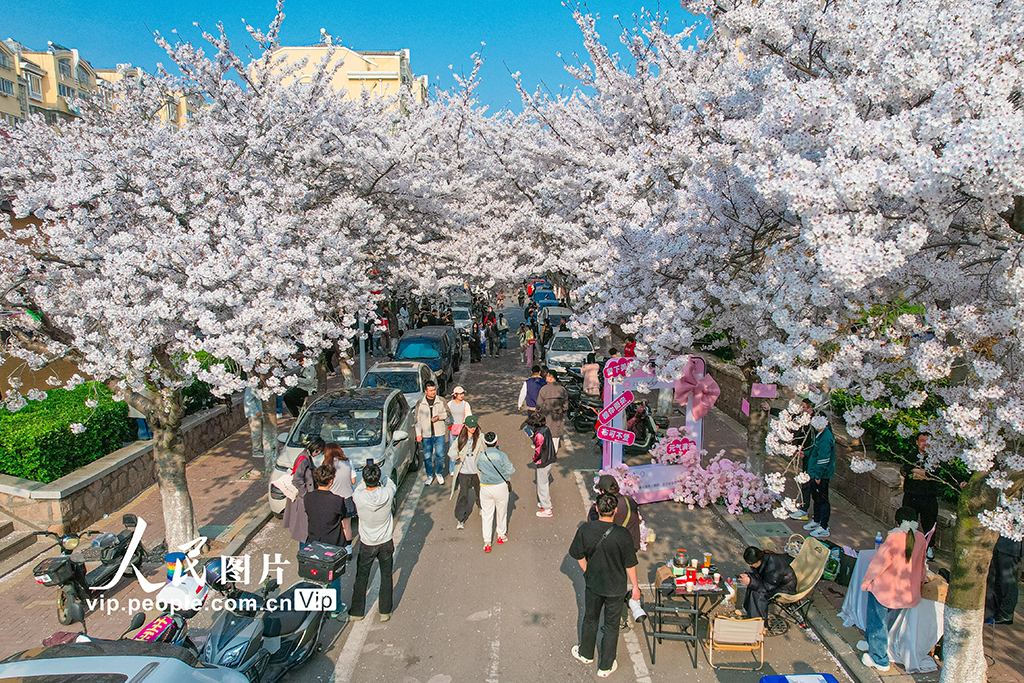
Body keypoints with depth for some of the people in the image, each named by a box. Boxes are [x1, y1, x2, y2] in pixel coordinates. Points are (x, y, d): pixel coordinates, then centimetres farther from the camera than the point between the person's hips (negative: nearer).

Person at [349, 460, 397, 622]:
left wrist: (365, 476, 7)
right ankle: (385, 612, 25)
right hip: (386, 542, 1)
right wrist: (380, 476, 8)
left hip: (367, 544, -1)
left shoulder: (358, 497, -24)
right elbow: (391, 484, 2)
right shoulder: (387, 494, -23)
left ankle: (356, 612, 28)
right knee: (386, 577, 16)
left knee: (361, 578, 16)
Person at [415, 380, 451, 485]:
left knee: (440, 455, -1)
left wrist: (439, 417, -13)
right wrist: (418, 434, 0)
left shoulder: (441, 401, 1)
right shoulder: (420, 403, 1)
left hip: (439, 434, 0)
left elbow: (448, 414, 7)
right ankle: (429, 475, 23)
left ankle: (439, 473, 21)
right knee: (427, 456, 6)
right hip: (426, 434, 0)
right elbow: (417, 420, 5)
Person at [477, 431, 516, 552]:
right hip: (501, 487, -2)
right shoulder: (501, 456, -16)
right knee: (501, 512, 18)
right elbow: (511, 470, -10)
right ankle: (501, 535, 35)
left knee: (487, 515, 10)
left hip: (485, 488, 2)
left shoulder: (480, 457, -8)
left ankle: (487, 542, 9)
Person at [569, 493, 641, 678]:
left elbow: (579, 555, -5)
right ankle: (605, 667, 31)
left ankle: (586, 654, 46)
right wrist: (635, 586, 1)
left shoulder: (585, 529, -19)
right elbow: (630, 564, -14)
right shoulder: (622, 534, -26)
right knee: (611, 625, 16)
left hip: (593, 584, 2)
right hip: (615, 587, -2)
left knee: (590, 619, 24)